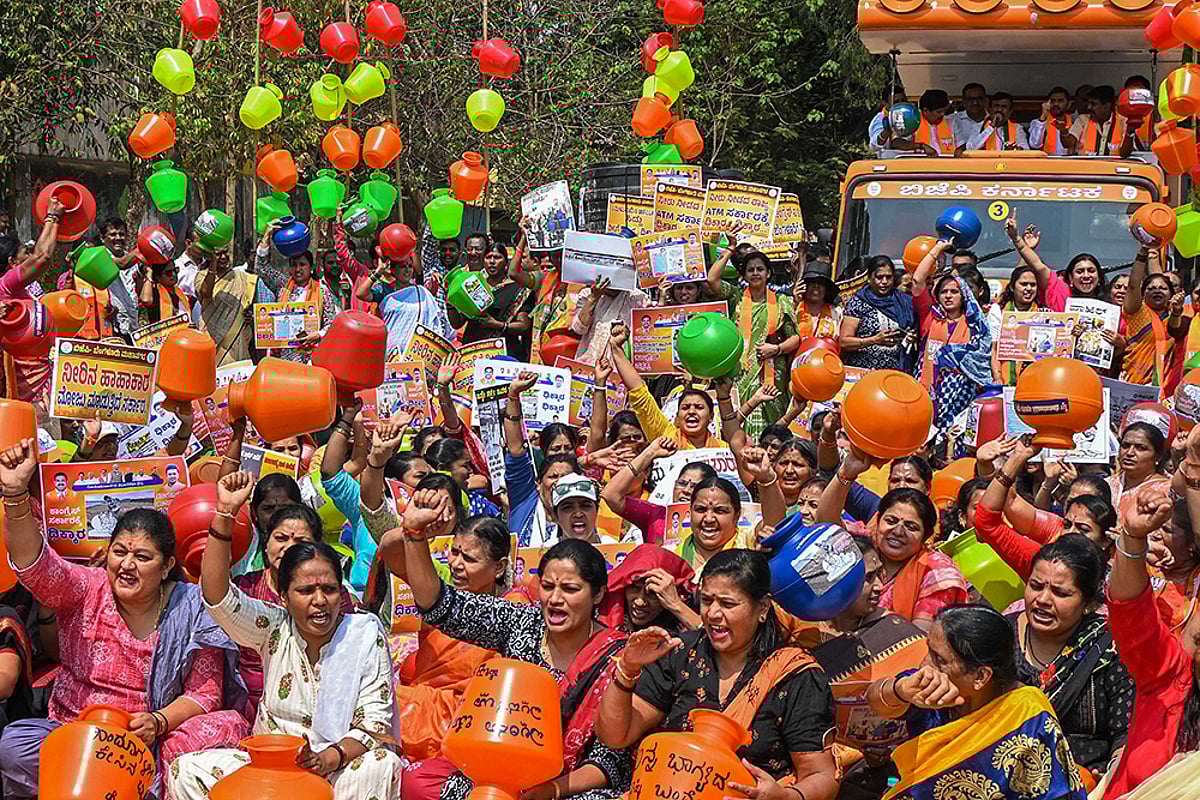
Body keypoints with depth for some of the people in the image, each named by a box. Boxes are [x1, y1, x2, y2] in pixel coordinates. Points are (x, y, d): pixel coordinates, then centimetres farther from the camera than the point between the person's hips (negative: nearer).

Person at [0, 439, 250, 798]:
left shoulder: (191, 611, 0)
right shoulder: (86, 589, 1)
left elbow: (205, 692, -1)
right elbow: (35, 565, -18)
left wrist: (158, 722, -22)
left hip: (150, 741, 0)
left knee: (227, 728, -27)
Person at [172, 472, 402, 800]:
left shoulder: (365, 634, -5)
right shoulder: (274, 629, 1)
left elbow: (374, 724, -8)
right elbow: (217, 597, -15)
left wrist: (331, 758, -27)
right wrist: (225, 513, -23)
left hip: (343, 767, -2)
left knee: (381, 766, -35)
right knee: (186, 771, -17)